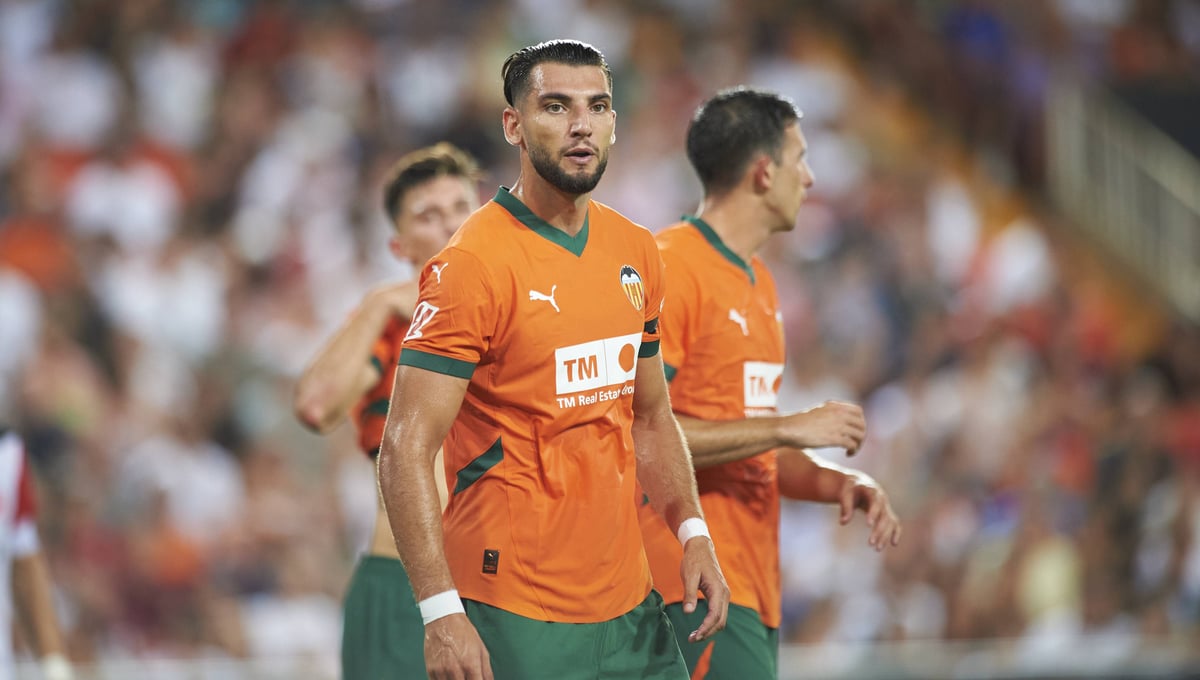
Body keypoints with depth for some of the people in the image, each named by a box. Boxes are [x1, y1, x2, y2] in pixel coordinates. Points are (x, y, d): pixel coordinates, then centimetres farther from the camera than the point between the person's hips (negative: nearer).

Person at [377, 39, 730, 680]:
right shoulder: (473, 265, -13)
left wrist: (692, 532, 6)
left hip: (630, 604, 7)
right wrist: (441, 613, -24)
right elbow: (406, 450, -17)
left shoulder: (637, 253, 9)